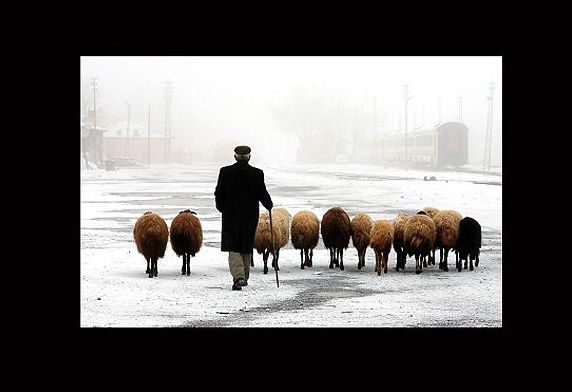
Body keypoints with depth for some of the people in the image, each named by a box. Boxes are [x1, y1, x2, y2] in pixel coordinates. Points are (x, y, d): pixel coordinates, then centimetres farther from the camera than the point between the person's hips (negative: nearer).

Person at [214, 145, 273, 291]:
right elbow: (263, 194, -5)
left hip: (231, 216, -1)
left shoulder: (225, 172, -6)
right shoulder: (257, 173, -7)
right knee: (246, 248, 15)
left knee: (233, 248, 1)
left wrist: (221, 208, 15)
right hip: (250, 217, 1)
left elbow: (219, 194, -2)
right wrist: (269, 205, 15)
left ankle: (238, 277, -16)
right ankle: (244, 277, 24)